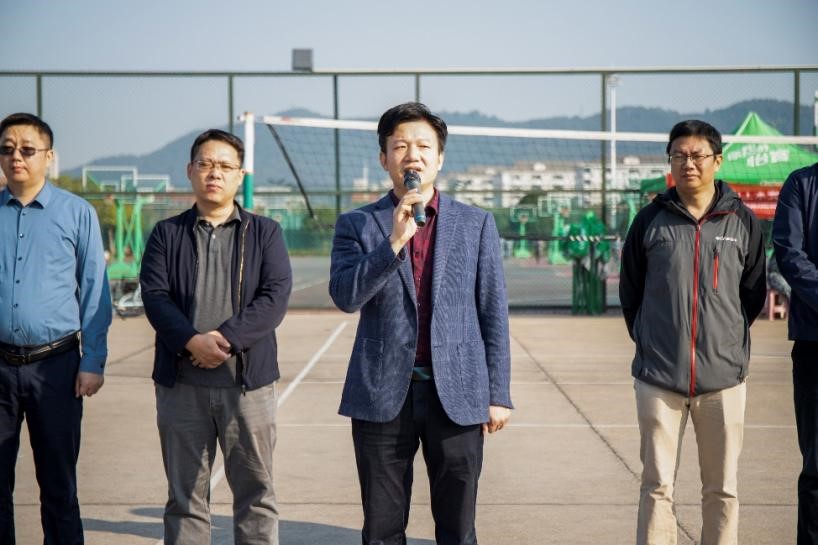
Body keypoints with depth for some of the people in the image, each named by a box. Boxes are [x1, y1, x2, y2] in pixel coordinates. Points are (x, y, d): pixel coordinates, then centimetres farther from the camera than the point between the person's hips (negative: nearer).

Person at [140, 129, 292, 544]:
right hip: (181, 383, 1)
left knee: (255, 491, 3)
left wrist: (226, 338, -17)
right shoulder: (167, 234, 10)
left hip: (247, 380, -1)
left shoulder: (265, 233, 8)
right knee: (185, 495, 7)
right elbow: (155, 296, -3)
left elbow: (275, 296, -5)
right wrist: (193, 342, -18)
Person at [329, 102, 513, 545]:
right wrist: (394, 241, -20)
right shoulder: (357, 224, 4)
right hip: (383, 395, 0)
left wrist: (498, 393, 2)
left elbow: (493, 313, 5)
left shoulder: (476, 224, 6)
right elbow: (345, 296, -10)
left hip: (457, 394, 0)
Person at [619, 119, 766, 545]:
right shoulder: (651, 220, 3)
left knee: (722, 490, 7)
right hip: (659, 376, 0)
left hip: (724, 377, 1)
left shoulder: (742, 222, 4)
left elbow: (754, 293, 13)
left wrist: (728, 341, 12)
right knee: (657, 486, 4)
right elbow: (629, 292, 12)